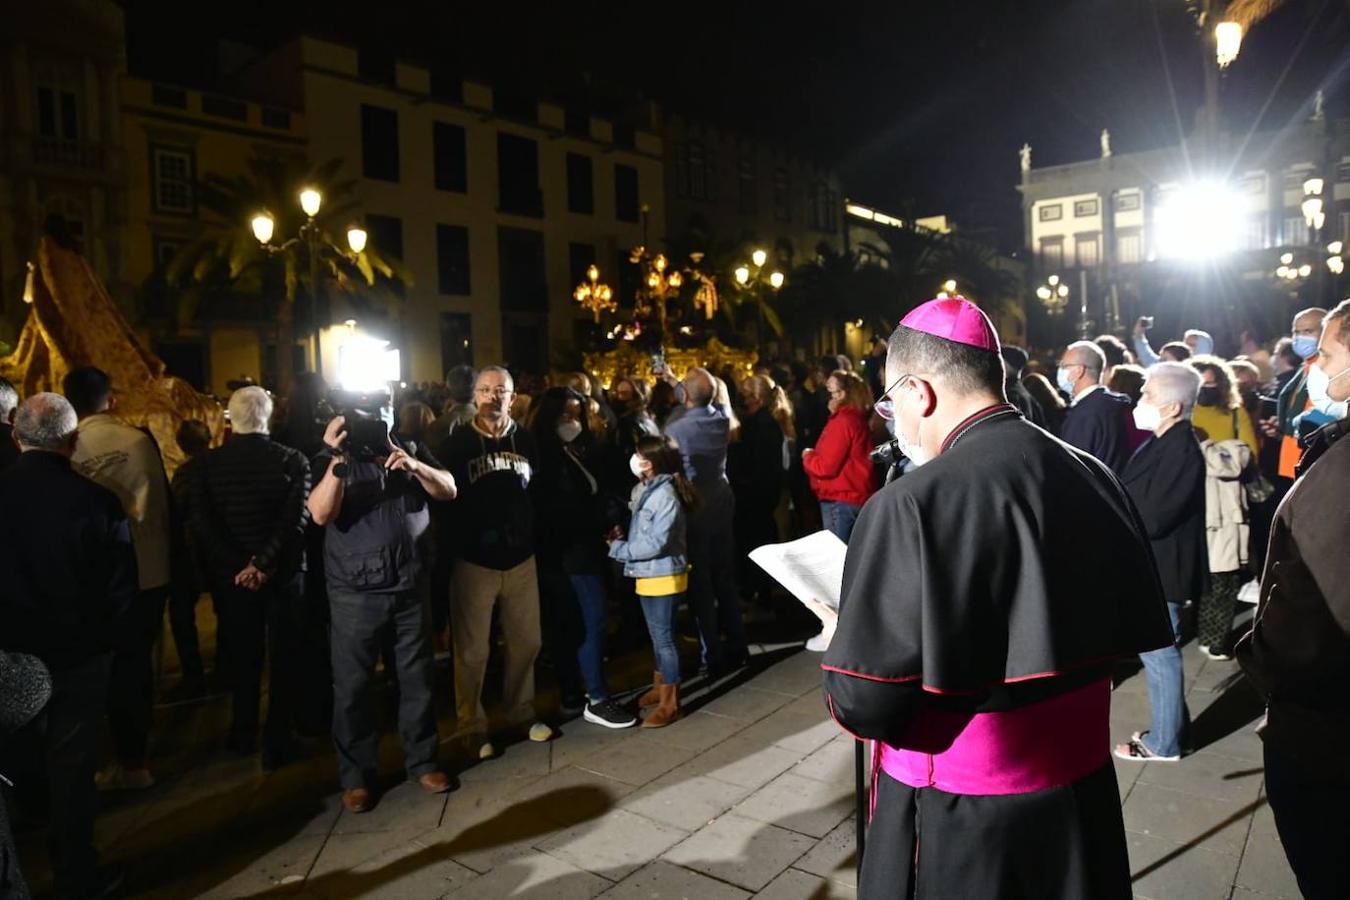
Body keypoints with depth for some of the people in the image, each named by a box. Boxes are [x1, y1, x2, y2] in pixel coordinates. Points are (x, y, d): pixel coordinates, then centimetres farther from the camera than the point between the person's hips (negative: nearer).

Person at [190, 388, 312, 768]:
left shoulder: (209, 463, -5)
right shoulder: (293, 460, -11)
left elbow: (202, 523, -12)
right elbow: (295, 519, -21)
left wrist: (240, 565, -13)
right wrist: (264, 563, -17)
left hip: (231, 576, 2)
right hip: (283, 575, -2)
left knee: (243, 657, 19)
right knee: (283, 660, 10)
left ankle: (244, 735, 33)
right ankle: (277, 744, 15)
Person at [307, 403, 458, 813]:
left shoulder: (410, 449, 10)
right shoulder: (331, 459, 0)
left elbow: (448, 490, 0)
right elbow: (320, 513, -15)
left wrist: (415, 466, -18)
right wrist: (337, 461, -27)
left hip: (411, 586, 3)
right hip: (356, 592, -2)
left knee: (417, 678, 11)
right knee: (352, 685, 5)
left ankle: (422, 761, 25)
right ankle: (356, 775, 19)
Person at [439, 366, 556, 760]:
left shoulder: (526, 440, 5)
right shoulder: (458, 442, -4)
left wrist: (537, 539, 6)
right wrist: (451, 546, -9)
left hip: (521, 557, 3)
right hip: (474, 560, -3)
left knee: (526, 641, 13)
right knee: (472, 650, 5)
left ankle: (521, 712, 31)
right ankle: (473, 727, 20)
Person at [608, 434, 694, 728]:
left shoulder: (665, 495, -22)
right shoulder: (645, 489, 7)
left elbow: (655, 543, -25)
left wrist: (618, 548, -17)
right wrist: (621, 534, -2)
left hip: (663, 576, -9)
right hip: (649, 574, 9)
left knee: (663, 637, -1)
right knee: (657, 635, 20)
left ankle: (669, 703, 10)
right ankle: (659, 687, 35)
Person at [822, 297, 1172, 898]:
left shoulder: (911, 505, -25)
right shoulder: (1093, 479, -4)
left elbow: (864, 704, -23)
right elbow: (1123, 632, 8)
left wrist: (843, 654, -2)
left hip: (961, 821, -5)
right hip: (1083, 790, 6)